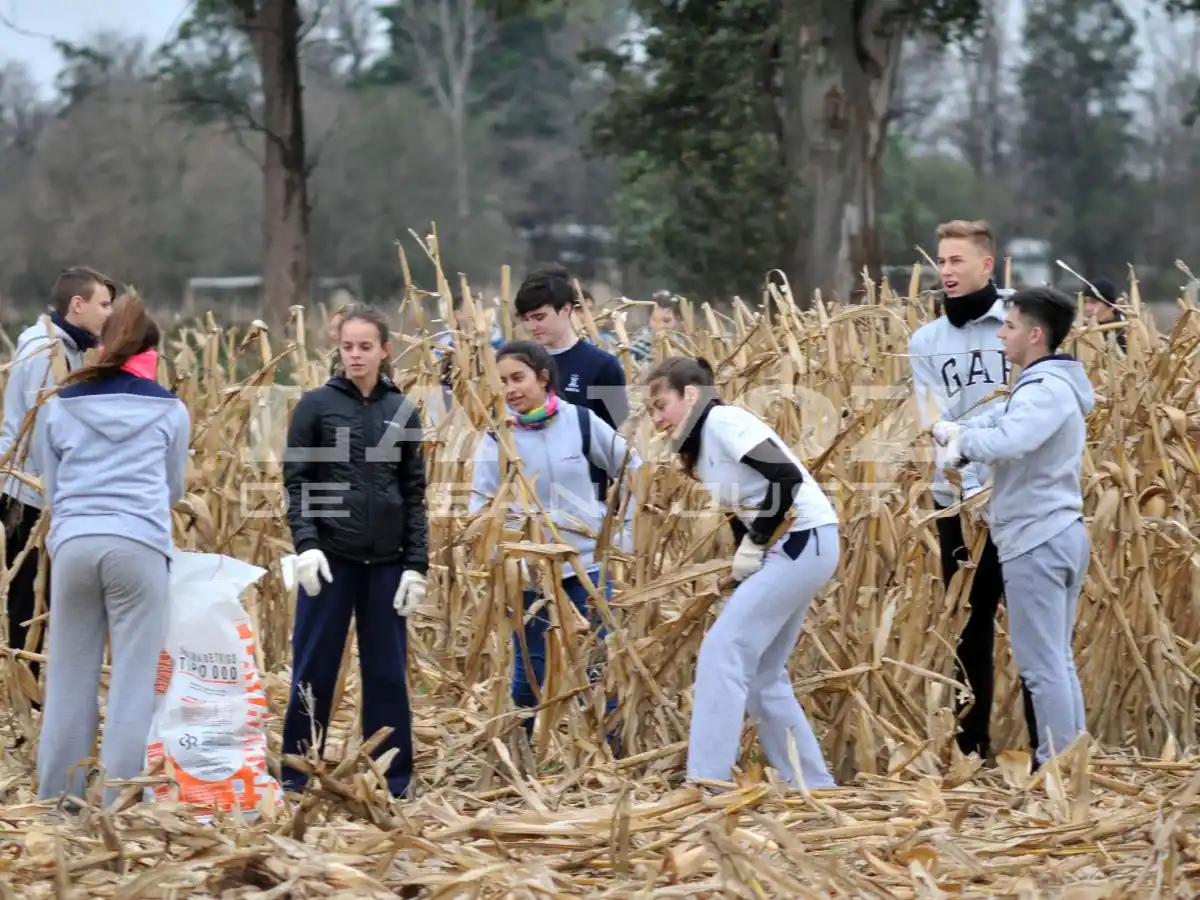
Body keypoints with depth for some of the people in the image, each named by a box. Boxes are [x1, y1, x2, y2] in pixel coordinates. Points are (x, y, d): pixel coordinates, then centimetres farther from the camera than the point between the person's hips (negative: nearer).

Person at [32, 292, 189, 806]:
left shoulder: (60, 407, 12)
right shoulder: (169, 410, 8)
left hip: (73, 544, 2)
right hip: (140, 547, -2)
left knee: (69, 676, 10)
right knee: (134, 678, 1)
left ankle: (57, 798, 14)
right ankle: (121, 801, -1)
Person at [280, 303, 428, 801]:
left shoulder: (403, 413, 7)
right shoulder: (316, 405, -1)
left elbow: (414, 494, 8)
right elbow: (295, 482, -3)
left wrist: (417, 565, 0)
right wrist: (305, 544, -17)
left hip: (386, 561, 2)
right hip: (330, 557, -2)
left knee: (388, 671, 6)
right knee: (314, 668, 2)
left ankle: (392, 779, 13)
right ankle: (296, 776, 11)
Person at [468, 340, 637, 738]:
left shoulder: (580, 421, -2)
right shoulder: (498, 437, -5)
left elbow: (631, 468, 11)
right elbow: (480, 507, -6)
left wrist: (624, 526, 8)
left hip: (586, 562, 0)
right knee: (531, 668, 6)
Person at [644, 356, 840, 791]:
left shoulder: (722, 420, -9)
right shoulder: (703, 443, 19)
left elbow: (786, 476, -20)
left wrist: (757, 543, -13)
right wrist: (745, 556, 3)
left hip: (803, 541, -10)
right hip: (789, 547, 10)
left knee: (723, 652, -12)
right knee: (761, 674, 12)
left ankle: (707, 785, -16)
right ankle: (814, 787, 15)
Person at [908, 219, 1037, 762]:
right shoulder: (926, 342, 8)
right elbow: (936, 428, 0)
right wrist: (968, 491, -16)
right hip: (959, 505, 3)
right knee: (971, 631, 9)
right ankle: (973, 751, 17)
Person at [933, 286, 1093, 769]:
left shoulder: (1046, 390, -17)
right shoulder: (1053, 385, 17)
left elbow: (1007, 441, -33)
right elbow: (998, 418, 16)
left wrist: (960, 436, -16)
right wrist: (957, 433, -5)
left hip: (1035, 541, -10)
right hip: (1062, 532, 10)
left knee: (1042, 664, -6)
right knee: (1058, 660, 14)